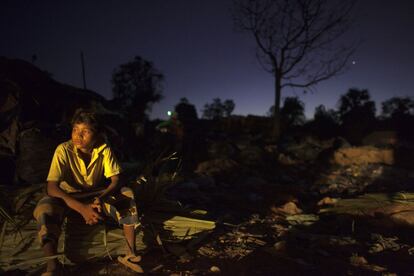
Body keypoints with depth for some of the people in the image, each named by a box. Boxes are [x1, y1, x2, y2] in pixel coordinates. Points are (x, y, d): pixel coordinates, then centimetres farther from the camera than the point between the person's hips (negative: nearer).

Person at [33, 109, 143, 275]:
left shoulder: (104, 149, -19)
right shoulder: (64, 150, -24)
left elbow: (116, 180, -18)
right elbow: (51, 187, -30)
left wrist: (100, 199, -41)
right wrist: (82, 208, -44)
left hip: (98, 195, 1)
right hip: (69, 197, -1)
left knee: (126, 195, -25)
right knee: (45, 208, -33)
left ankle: (131, 254, -24)